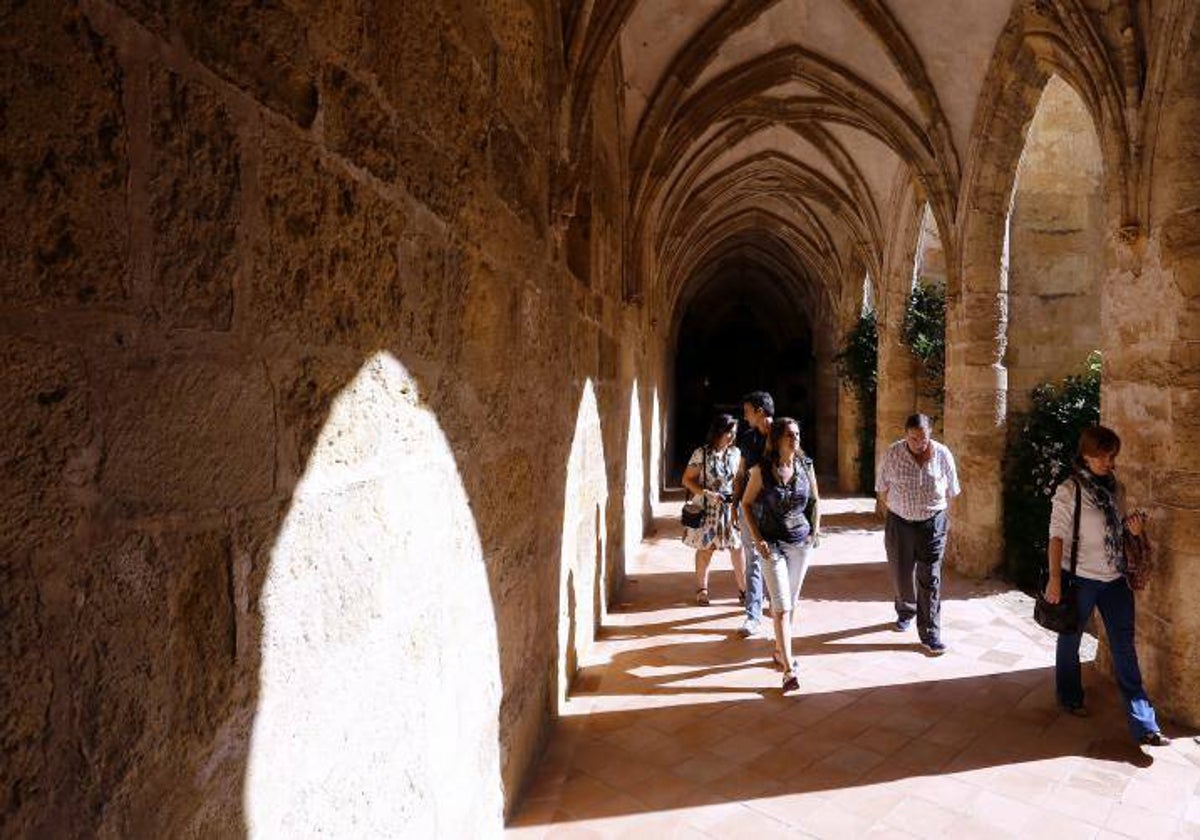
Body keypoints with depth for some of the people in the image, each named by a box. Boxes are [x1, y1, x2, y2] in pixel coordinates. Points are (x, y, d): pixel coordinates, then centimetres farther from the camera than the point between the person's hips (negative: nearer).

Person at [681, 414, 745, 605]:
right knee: (705, 550, 7)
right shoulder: (702, 454, -12)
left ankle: (744, 588, 15)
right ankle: (702, 589, 23)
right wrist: (709, 494, -18)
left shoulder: (735, 453, 3)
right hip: (707, 509, -3)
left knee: (737, 547, 2)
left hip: (731, 507, 4)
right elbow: (687, 480, -8)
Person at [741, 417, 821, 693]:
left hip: (801, 542, 4)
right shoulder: (762, 469, -11)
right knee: (781, 607, -8)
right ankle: (788, 669, -6)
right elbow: (746, 504, -3)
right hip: (772, 544, -4)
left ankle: (780, 649, 35)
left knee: (790, 603, 15)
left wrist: (815, 530, 3)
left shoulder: (805, 465, 0)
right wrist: (757, 539, -9)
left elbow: (814, 500, 14)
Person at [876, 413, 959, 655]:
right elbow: (882, 486, 4)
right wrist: (887, 508, 10)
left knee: (930, 579, -2)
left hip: (932, 523, -1)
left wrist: (945, 516, 11)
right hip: (899, 522, 1)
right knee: (901, 574, 14)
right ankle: (905, 612, 41)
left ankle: (930, 634, 5)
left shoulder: (942, 454, -7)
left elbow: (951, 490, 6)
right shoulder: (892, 454, -9)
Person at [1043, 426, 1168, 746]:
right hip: (1080, 578, -5)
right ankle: (1070, 698, 34)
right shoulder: (1069, 491, -13)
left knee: (1125, 649, 4)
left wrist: (1132, 528, -7)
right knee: (1070, 640, 12)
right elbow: (1057, 536, -13)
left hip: (1115, 578, 5)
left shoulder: (1116, 488, 5)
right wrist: (1054, 579, -16)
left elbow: (1117, 529, 16)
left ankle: (1143, 725, 6)